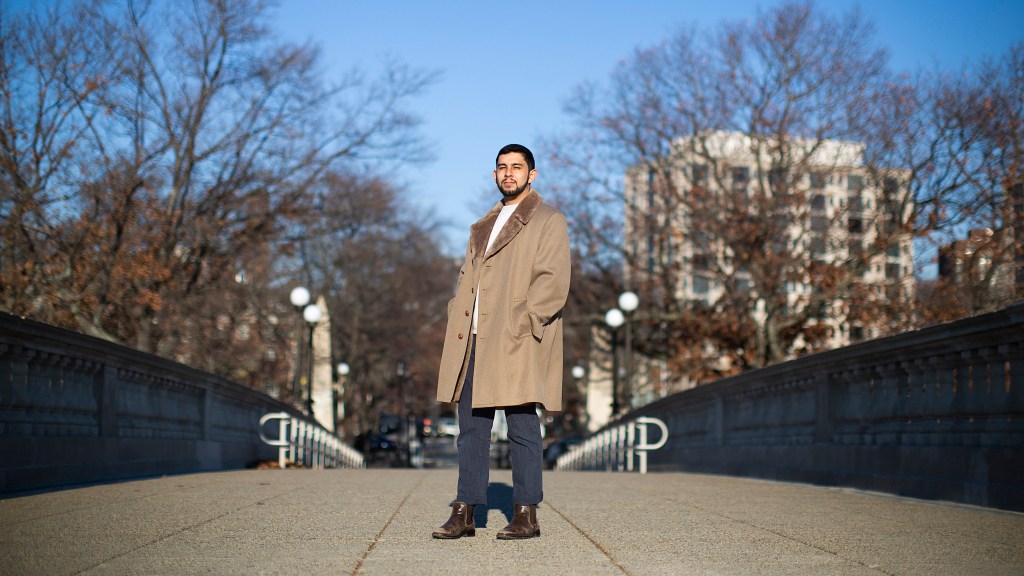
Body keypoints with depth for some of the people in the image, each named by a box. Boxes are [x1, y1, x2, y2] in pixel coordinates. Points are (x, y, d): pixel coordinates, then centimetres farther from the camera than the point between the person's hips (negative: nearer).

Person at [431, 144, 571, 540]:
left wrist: (519, 325, -17)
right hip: (473, 342, 7)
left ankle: (526, 515, 2)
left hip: (515, 344, -7)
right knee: (470, 428, 6)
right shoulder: (484, 225, 23)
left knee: (522, 430, -3)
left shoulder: (548, 221, 1)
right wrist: (458, 318, 8)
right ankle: (464, 513, 9)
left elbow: (552, 282, -10)